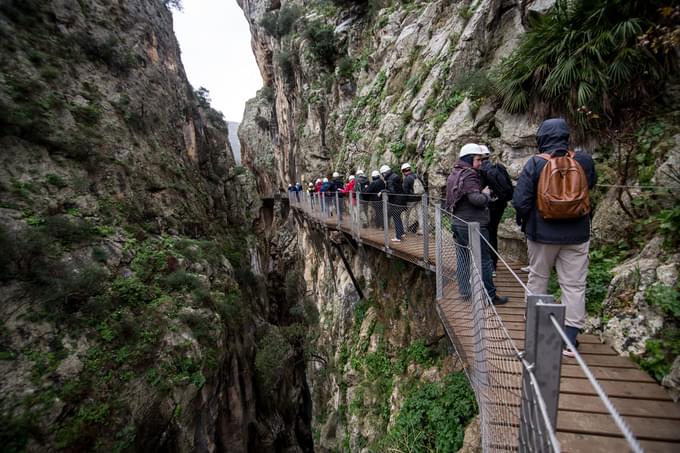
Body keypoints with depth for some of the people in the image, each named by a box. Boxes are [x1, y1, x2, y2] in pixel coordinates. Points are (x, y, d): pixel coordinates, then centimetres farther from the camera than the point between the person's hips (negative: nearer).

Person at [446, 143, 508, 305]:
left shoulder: (453, 174, 13)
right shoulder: (469, 175, -16)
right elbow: (476, 199, -25)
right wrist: (486, 194, -4)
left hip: (457, 223, 9)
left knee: (463, 258, 14)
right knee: (484, 260, -1)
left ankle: (465, 290, 23)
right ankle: (490, 295, 7)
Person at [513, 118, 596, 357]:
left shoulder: (535, 163, -11)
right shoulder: (584, 161, -3)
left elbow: (520, 200, -13)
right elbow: (591, 187, 13)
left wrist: (524, 222, 3)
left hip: (542, 234, -1)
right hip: (577, 234, 2)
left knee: (537, 279, 17)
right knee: (574, 285, 7)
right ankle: (570, 339, 11)